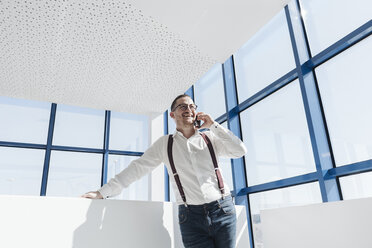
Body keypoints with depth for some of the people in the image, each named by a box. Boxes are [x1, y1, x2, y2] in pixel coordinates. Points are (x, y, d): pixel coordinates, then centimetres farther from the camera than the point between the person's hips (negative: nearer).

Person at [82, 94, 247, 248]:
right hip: (190, 215, -1)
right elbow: (138, 168, 6)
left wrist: (213, 125, -2)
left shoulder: (209, 138, 7)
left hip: (222, 210, 1)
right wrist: (103, 192, 3)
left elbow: (240, 151, 0)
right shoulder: (164, 144, 6)